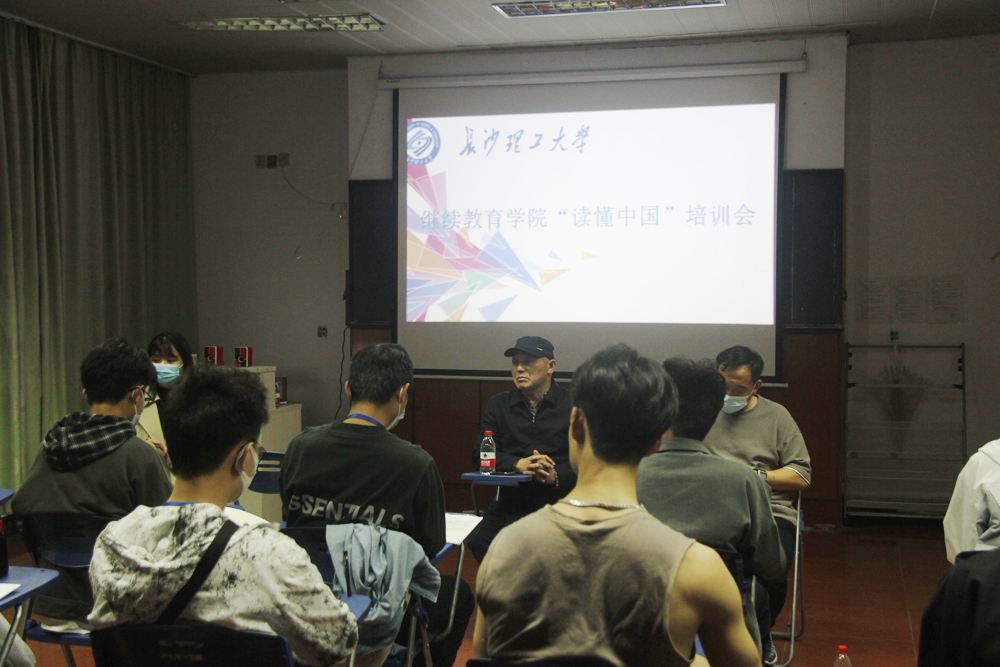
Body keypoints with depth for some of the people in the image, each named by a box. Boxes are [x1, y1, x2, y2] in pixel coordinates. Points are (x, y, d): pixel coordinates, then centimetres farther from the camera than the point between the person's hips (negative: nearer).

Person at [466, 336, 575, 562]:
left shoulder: (573, 405, 6)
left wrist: (555, 476, -19)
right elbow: (479, 457, 8)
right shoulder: (498, 405, 17)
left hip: (559, 501, -3)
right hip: (510, 505, 3)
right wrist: (518, 464, -11)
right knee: (478, 542, -24)